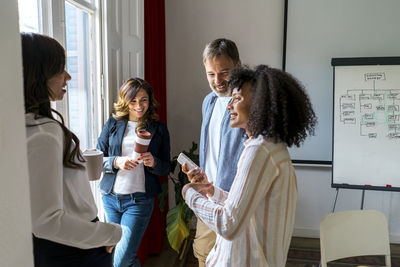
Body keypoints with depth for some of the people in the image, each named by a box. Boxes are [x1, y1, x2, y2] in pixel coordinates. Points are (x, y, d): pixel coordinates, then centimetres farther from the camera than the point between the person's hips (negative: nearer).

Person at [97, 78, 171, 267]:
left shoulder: (159, 129, 2)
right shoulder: (112, 124, 4)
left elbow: (166, 168, 4)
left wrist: (153, 163, -17)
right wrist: (116, 161, -16)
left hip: (140, 200, -3)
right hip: (111, 197, 3)